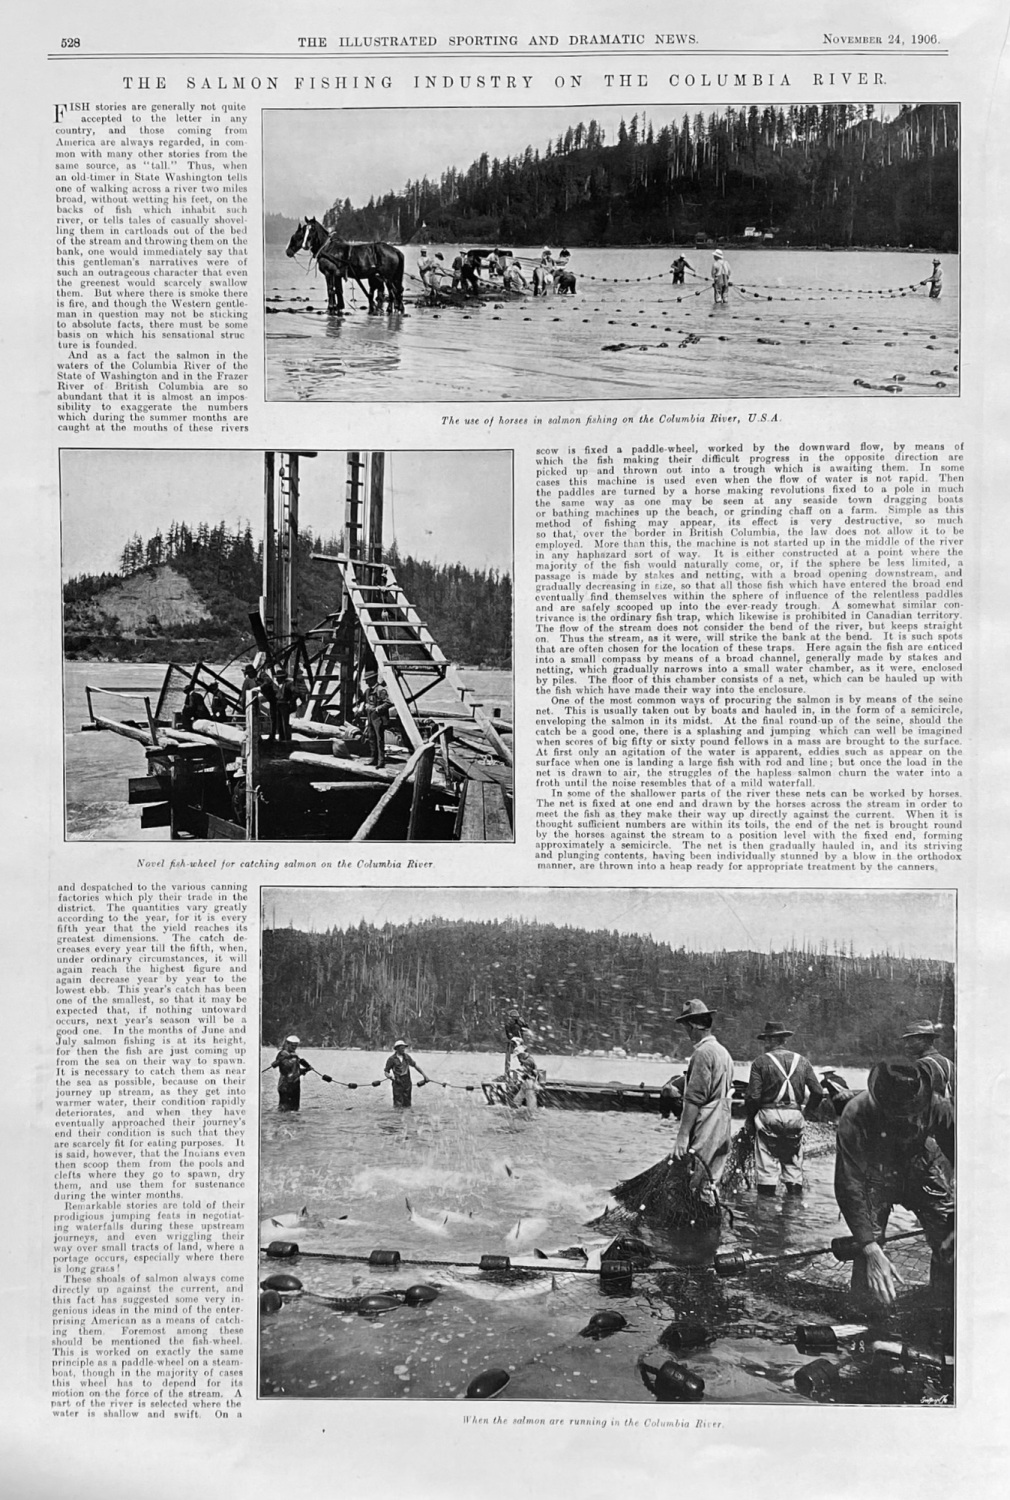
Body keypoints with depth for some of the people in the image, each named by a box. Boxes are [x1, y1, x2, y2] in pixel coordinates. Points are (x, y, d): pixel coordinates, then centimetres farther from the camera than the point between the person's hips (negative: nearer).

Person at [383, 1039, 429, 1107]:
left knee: (407, 1104, 6)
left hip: (407, 1082, 4)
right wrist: (390, 1076, -23)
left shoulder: (406, 1056, 8)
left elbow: (415, 1065, 18)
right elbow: (386, 1071, -2)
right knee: (398, 1104, -9)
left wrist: (424, 1075, 16)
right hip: (398, 1084, -4)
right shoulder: (391, 1059, -6)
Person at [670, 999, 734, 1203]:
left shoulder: (703, 1052, -14)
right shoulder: (723, 1052, 15)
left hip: (704, 1132, -9)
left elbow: (694, 1098, -19)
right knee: (711, 1182, 13)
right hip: (722, 1131, 9)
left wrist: (682, 1135, -18)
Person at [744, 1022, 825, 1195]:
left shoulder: (761, 1062, -3)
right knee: (793, 1164, 14)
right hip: (795, 1115, 3)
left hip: (769, 1115, -3)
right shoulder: (801, 1060, 8)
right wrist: (810, 1109, 24)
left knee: (766, 1165, 3)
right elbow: (818, 1091, 7)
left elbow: (753, 1096, -9)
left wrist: (750, 1119, 5)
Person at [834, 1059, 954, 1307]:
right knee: (867, 1249, -16)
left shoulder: (937, 1107, -33)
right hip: (875, 1175, -2)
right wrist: (871, 1249, -43)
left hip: (921, 1168, 2)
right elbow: (849, 1187, -35)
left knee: (949, 1243, -10)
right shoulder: (855, 1116, -37)